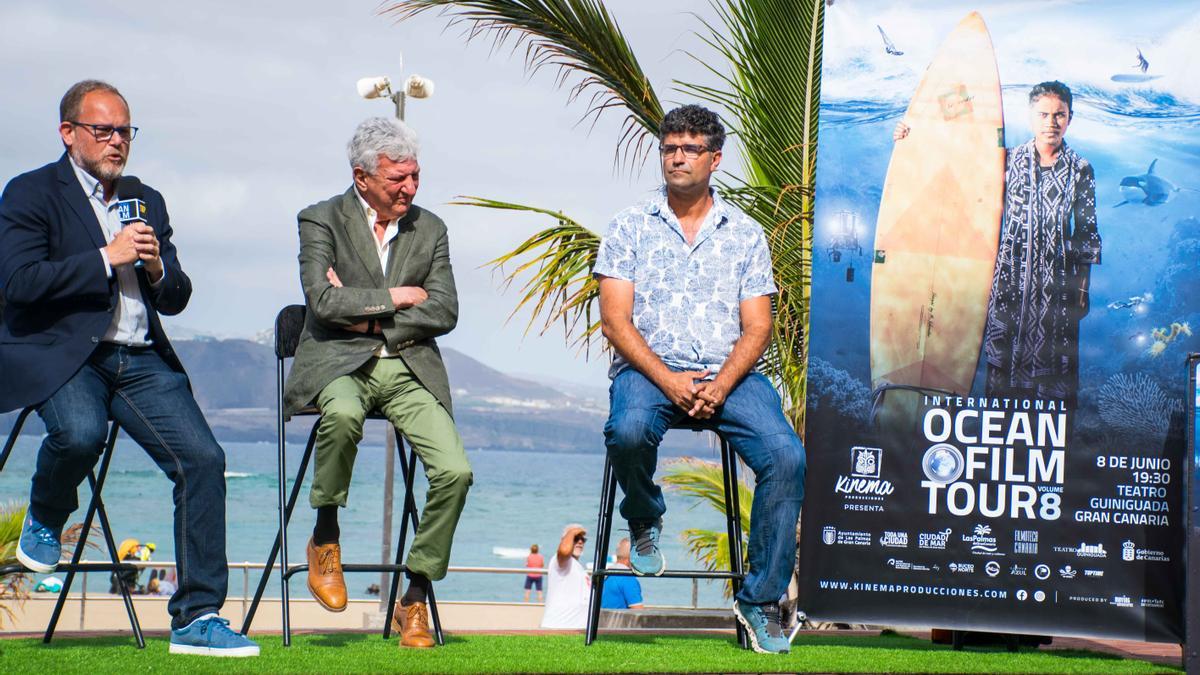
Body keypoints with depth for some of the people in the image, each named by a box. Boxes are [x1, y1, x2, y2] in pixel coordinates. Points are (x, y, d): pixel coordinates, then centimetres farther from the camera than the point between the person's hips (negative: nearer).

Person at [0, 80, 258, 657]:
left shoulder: (147, 202, 21)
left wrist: (157, 268, -2)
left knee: (203, 458, -14)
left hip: (141, 360, 5)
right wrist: (107, 257, -12)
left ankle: (196, 619, -8)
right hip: (59, 352, -5)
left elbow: (176, 300, 21)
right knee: (80, 431, -36)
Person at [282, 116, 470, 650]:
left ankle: (414, 599, -4)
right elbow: (323, 302, -12)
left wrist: (371, 319, -6)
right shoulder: (321, 221, 3)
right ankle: (325, 538, -15)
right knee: (343, 413, -40)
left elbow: (444, 313, 3)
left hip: (411, 368, 3)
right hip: (339, 364, -3)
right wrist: (395, 297, -6)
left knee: (454, 471, -20)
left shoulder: (430, 229, 13)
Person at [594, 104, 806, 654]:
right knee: (628, 433, -36)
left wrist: (720, 384, -14)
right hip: (649, 368, -1)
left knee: (787, 457, -24)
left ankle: (760, 599, -12)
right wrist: (667, 380, -15)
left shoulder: (745, 234, 12)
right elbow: (615, 320, 0)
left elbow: (756, 328, 5)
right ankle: (645, 522, -1)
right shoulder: (631, 226, 8)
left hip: (728, 375, 1)